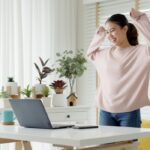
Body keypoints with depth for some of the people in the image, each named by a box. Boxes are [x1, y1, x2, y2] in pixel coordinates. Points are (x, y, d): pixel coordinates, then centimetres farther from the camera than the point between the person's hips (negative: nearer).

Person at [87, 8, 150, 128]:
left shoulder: (140, 52, -5)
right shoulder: (105, 54, 12)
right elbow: (90, 53, 31)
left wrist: (140, 19, -17)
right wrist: (100, 36, 19)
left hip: (129, 113, -5)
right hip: (106, 112, 5)